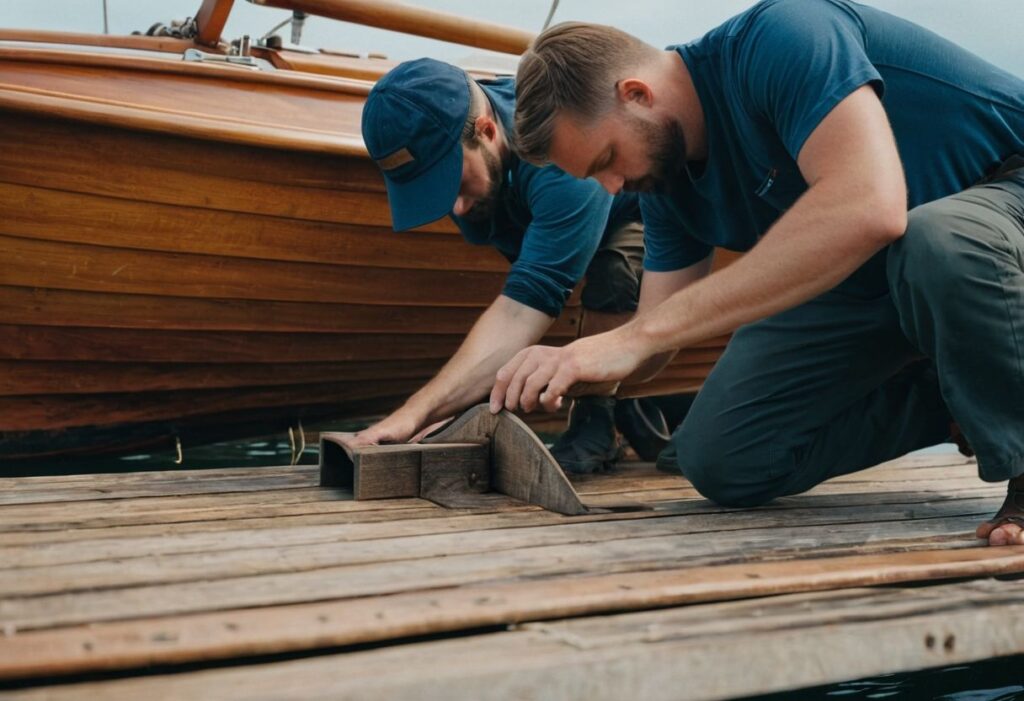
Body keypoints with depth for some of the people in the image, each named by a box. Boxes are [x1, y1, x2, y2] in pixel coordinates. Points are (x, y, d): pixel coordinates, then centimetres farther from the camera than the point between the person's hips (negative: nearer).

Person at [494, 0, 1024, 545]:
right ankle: (954, 399, 11)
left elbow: (868, 207, -44)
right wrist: (567, 370, -22)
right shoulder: (665, 178, -3)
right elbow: (654, 332, 1)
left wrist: (644, 332, -43)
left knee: (937, 244, -43)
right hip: (868, 277, 7)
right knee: (720, 463, -3)